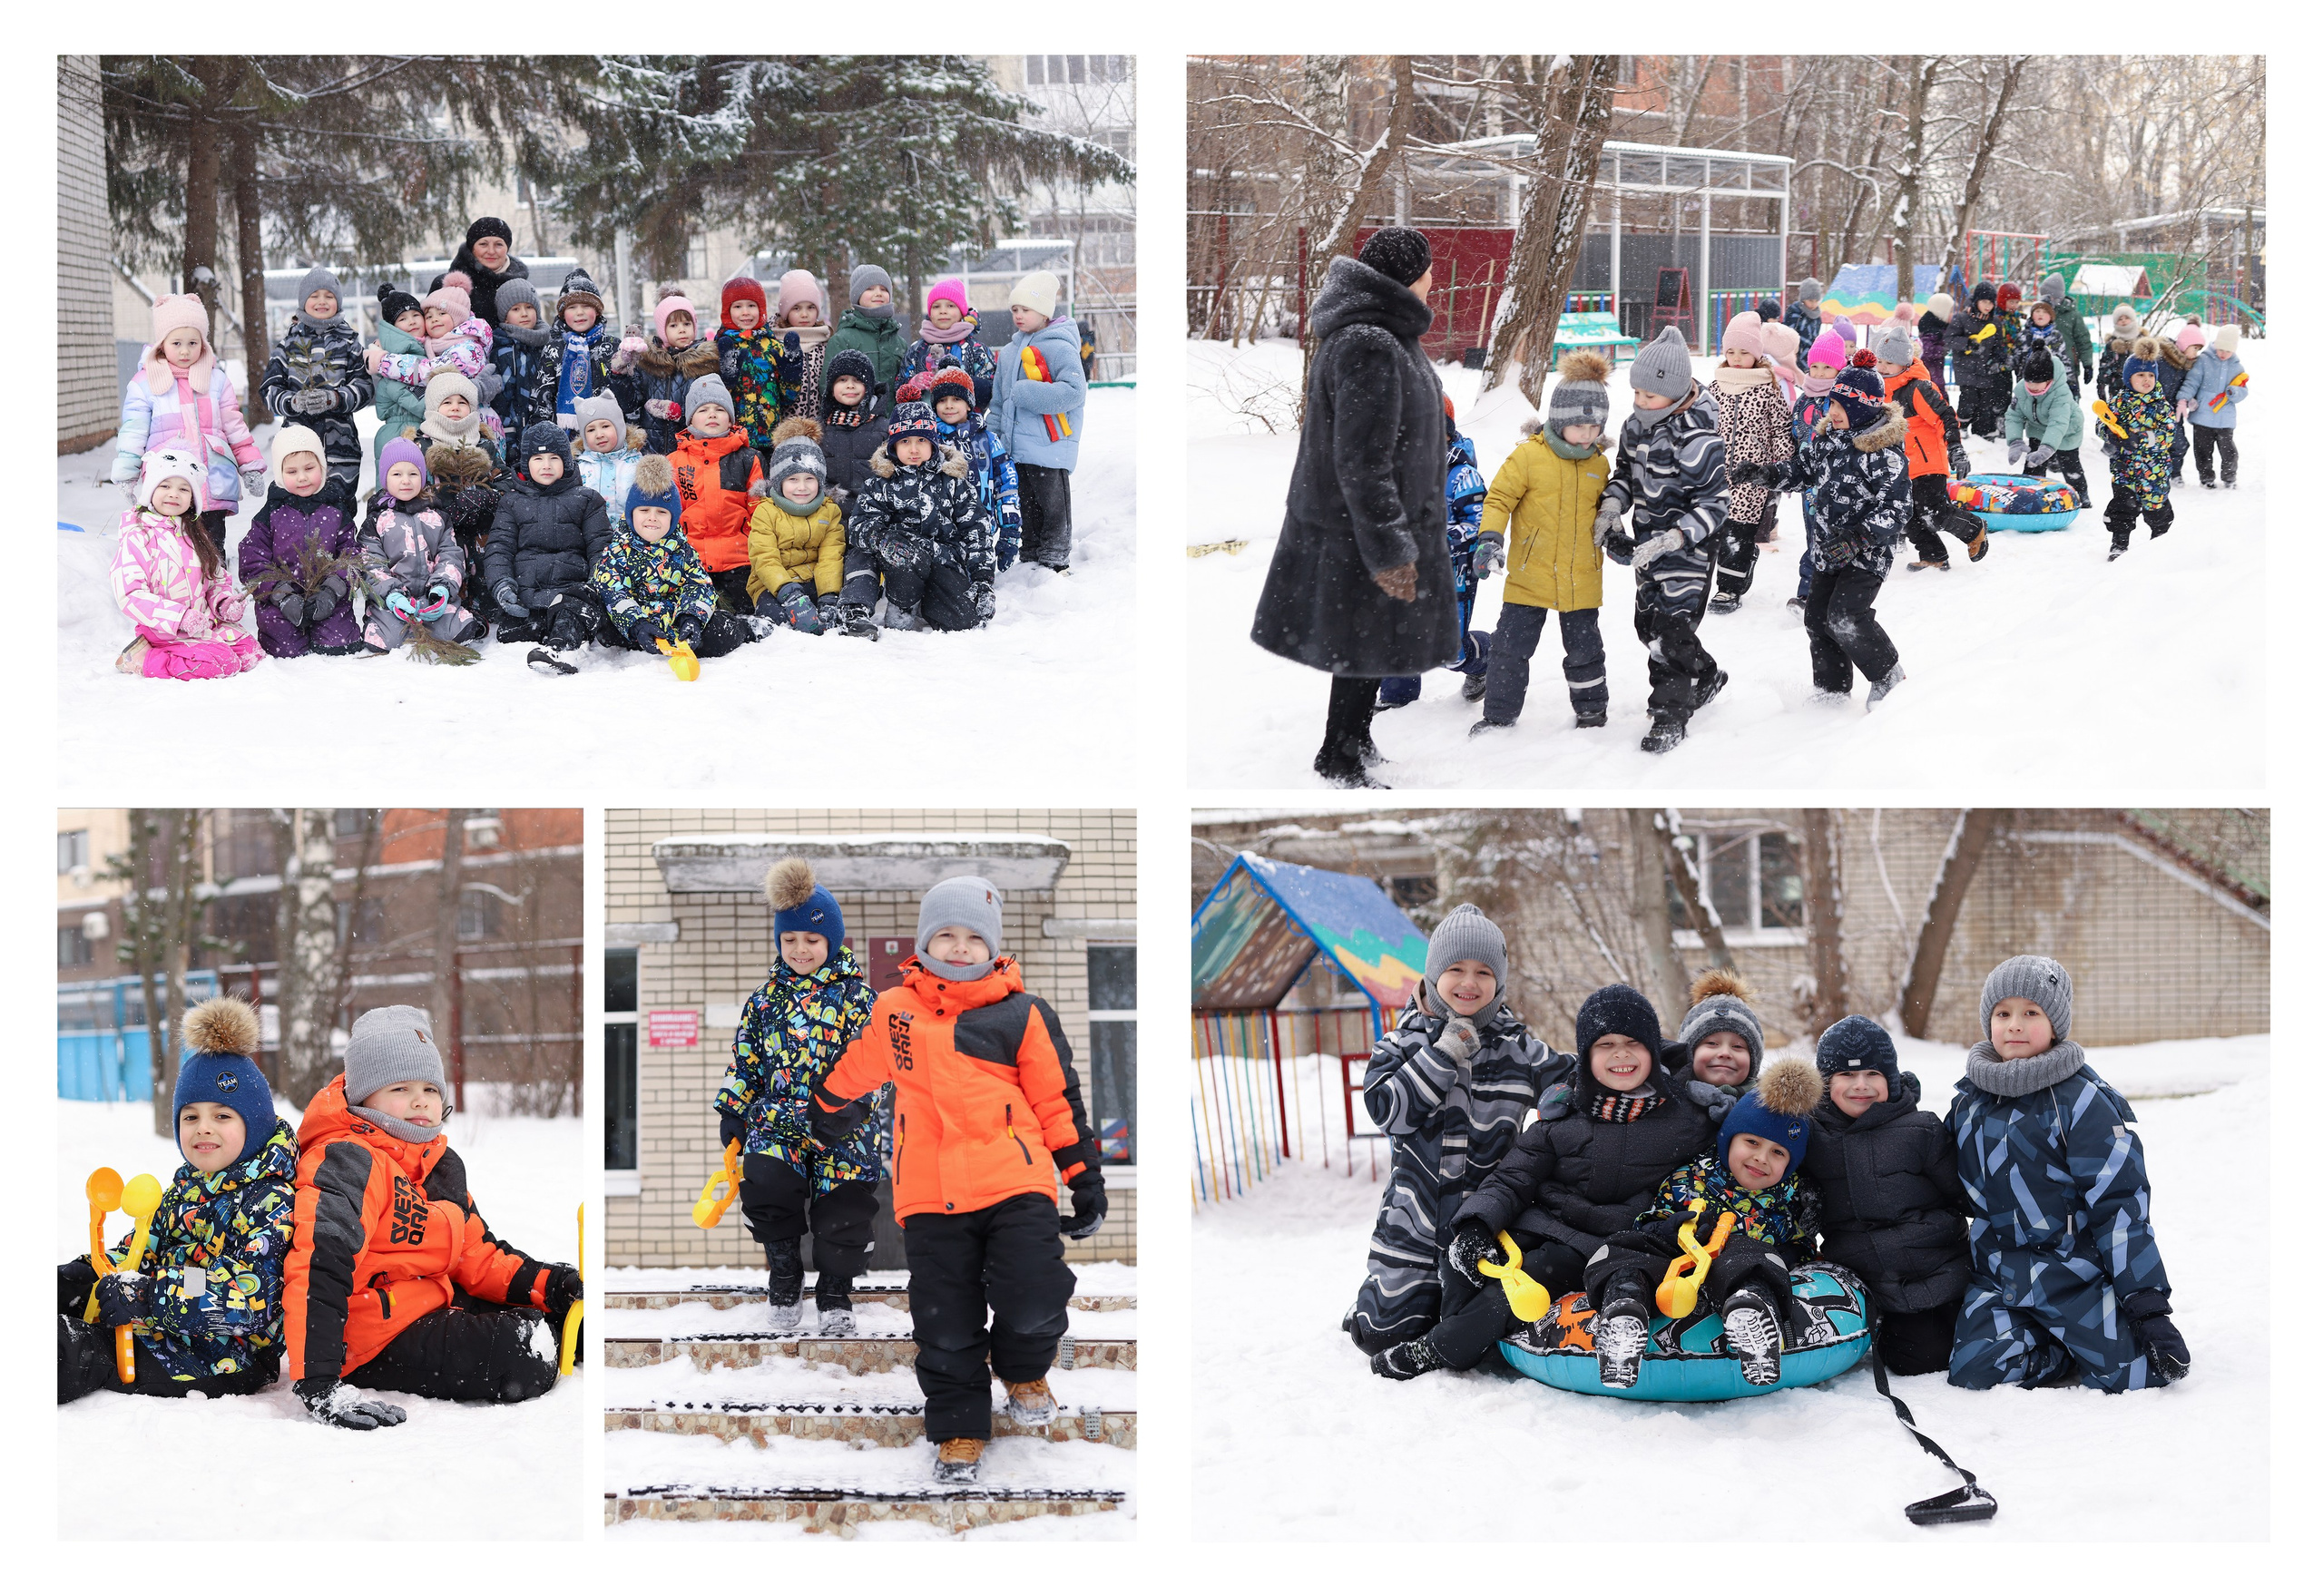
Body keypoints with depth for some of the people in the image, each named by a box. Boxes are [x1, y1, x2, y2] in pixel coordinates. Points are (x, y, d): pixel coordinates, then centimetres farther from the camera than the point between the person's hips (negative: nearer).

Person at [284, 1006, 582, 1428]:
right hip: (376, 1341, -10)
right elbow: (317, 1268, -30)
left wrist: (548, 1285, 1)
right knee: (525, 1360, -21)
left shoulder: (443, 1164, 13)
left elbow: (477, 1258, 19)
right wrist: (316, 1384, -39)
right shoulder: (346, 1162, -19)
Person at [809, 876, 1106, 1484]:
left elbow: (1058, 1101, 8)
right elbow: (850, 1076, 28)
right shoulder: (892, 1012, 10)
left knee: (1033, 1301, -15)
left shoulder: (1021, 1015, 5)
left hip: (1016, 1184, -2)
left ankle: (1024, 1372, 18)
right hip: (930, 1196, 2)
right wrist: (826, 1120, 40)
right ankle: (959, 1431, 20)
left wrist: (1086, 1179, 8)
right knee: (945, 1325, 3)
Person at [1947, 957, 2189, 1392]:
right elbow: (1956, 1193, 22)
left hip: (2075, 1271, -4)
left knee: (2125, 1374, -17)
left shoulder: (2082, 1099, -10)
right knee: (1974, 1370, -17)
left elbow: (2120, 1203, -13)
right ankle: (2067, 1354, 7)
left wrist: (2147, 1304, -16)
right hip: (1999, 1276, 4)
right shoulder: (1969, 1099, 8)